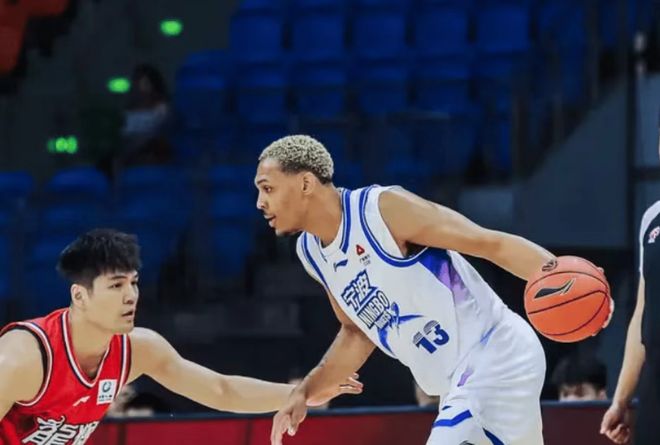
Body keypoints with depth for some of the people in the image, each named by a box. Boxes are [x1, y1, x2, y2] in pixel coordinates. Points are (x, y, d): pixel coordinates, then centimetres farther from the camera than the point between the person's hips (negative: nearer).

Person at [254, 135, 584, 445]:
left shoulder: (384, 208, -18)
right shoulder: (310, 253, 7)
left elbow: (493, 244, -21)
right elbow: (357, 332, 21)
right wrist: (305, 392, 12)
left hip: (496, 356, -9)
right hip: (462, 381, 9)